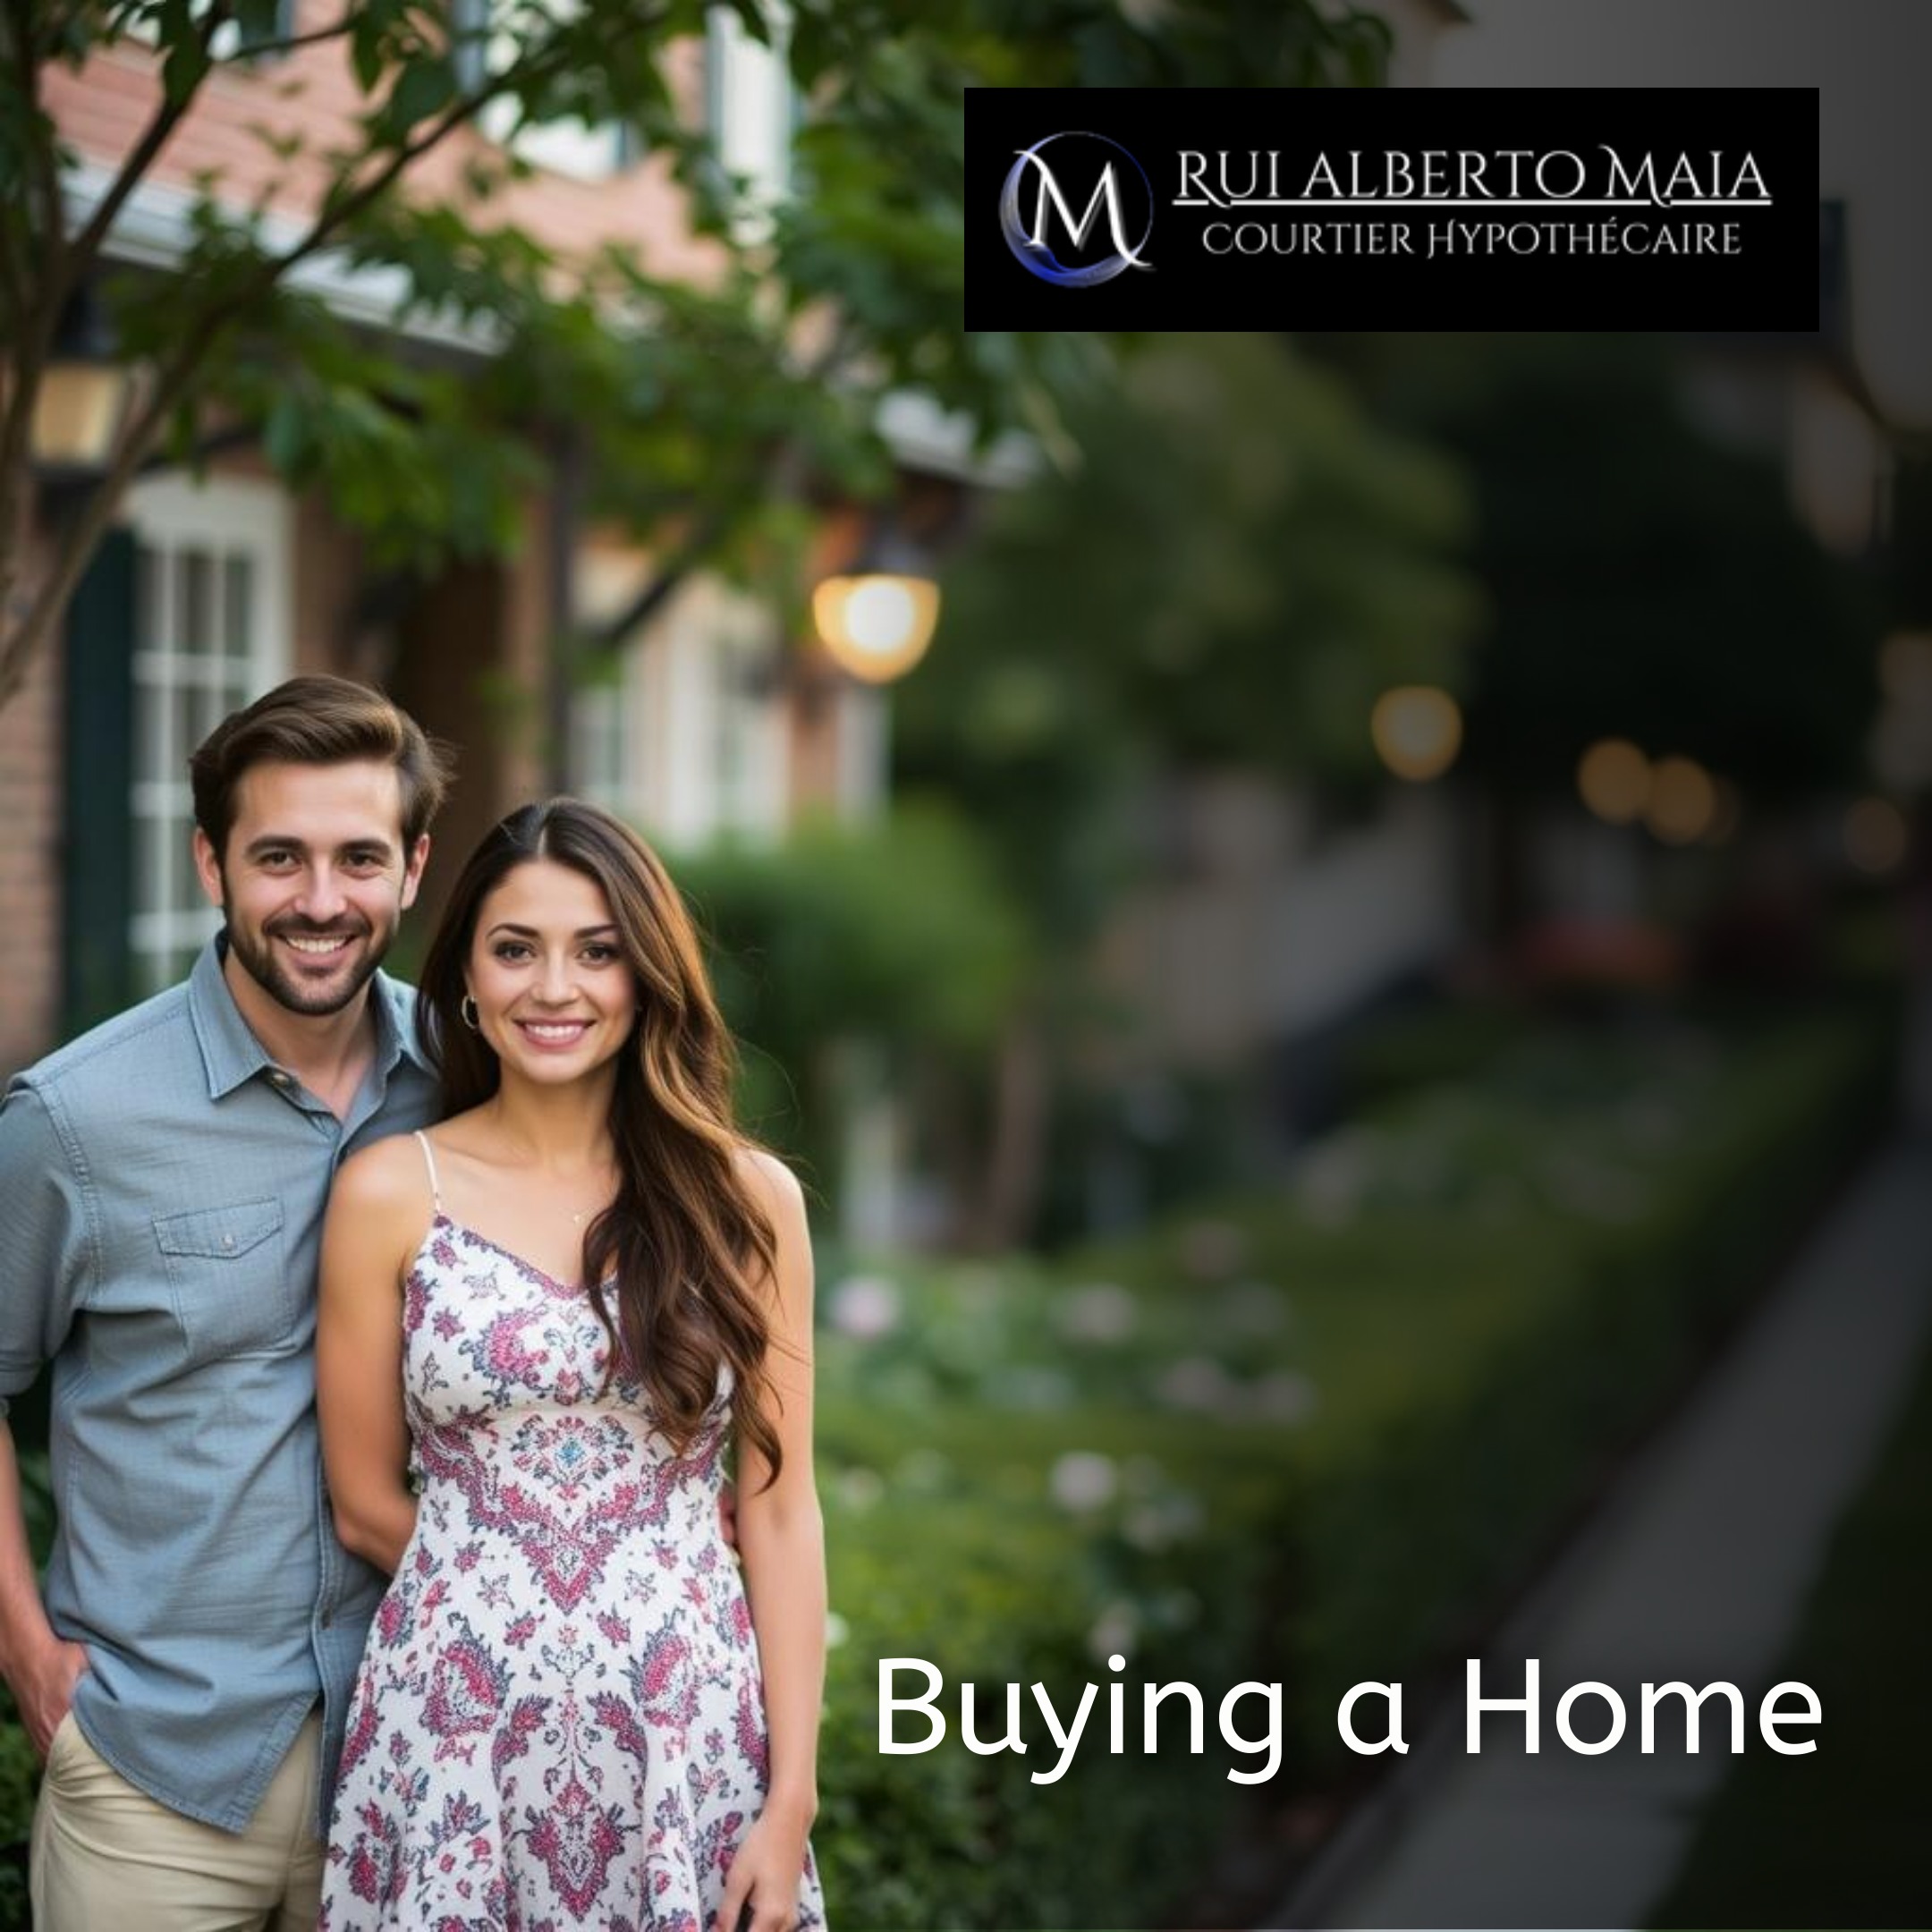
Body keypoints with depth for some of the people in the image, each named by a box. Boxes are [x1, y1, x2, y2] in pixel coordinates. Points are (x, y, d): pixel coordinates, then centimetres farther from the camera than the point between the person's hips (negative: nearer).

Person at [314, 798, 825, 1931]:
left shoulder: (747, 1198, 1)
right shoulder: (390, 1192, -2)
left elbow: (779, 1511, 0)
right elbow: (366, 1505, 5)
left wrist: (792, 1798, -5)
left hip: (693, 1740, 1)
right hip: (456, 1737, 0)